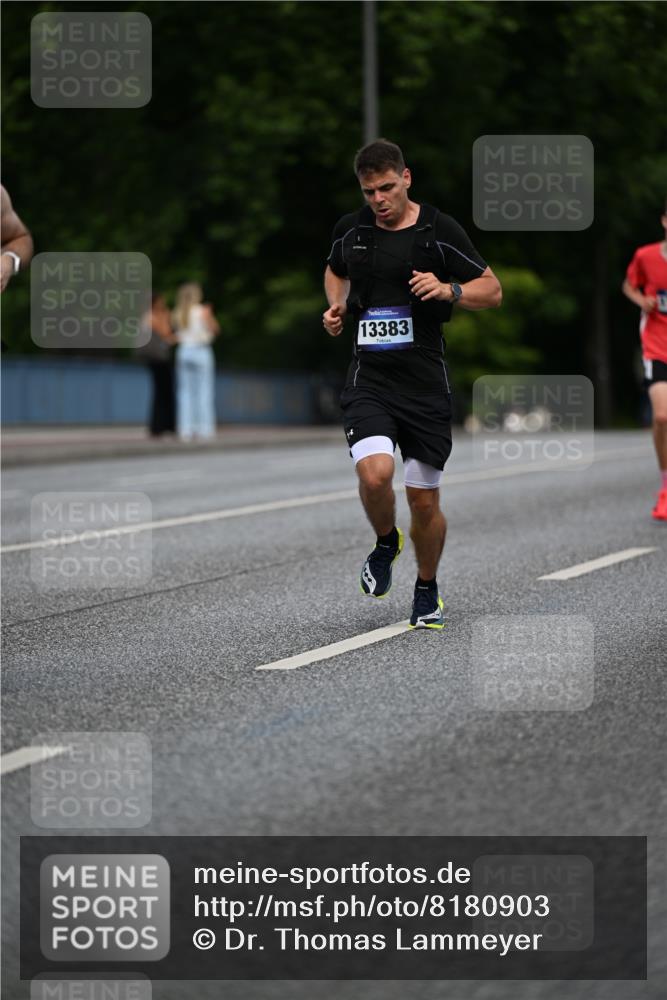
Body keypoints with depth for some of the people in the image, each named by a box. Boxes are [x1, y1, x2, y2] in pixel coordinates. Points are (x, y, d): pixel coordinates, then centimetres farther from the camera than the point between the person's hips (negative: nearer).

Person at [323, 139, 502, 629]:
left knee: (425, 500, 4)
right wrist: (338, 308, 6)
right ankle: (387, 543, 9)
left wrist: (449, 290, -18)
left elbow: (492, 290, 1)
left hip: (426, 382, -1)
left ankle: (427, 589, 29)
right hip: (369, 380, 1)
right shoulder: (351, 230, 4)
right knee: (375, 473, -23)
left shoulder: (440, 230, -5)